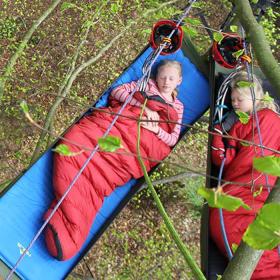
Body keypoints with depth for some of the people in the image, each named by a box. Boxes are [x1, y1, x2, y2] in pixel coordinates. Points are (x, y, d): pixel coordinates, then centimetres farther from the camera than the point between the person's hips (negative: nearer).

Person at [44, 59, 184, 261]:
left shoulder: (177, 107, 28)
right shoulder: (147, 84, 28)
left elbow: (173, 140, 19)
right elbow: (117, 91, 15)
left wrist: (156, 129, -1)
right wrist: (144, 105, 1)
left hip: (134, 146, -1)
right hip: (112, 122, 1)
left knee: (100, 179, -27)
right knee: (72, 146, -30)